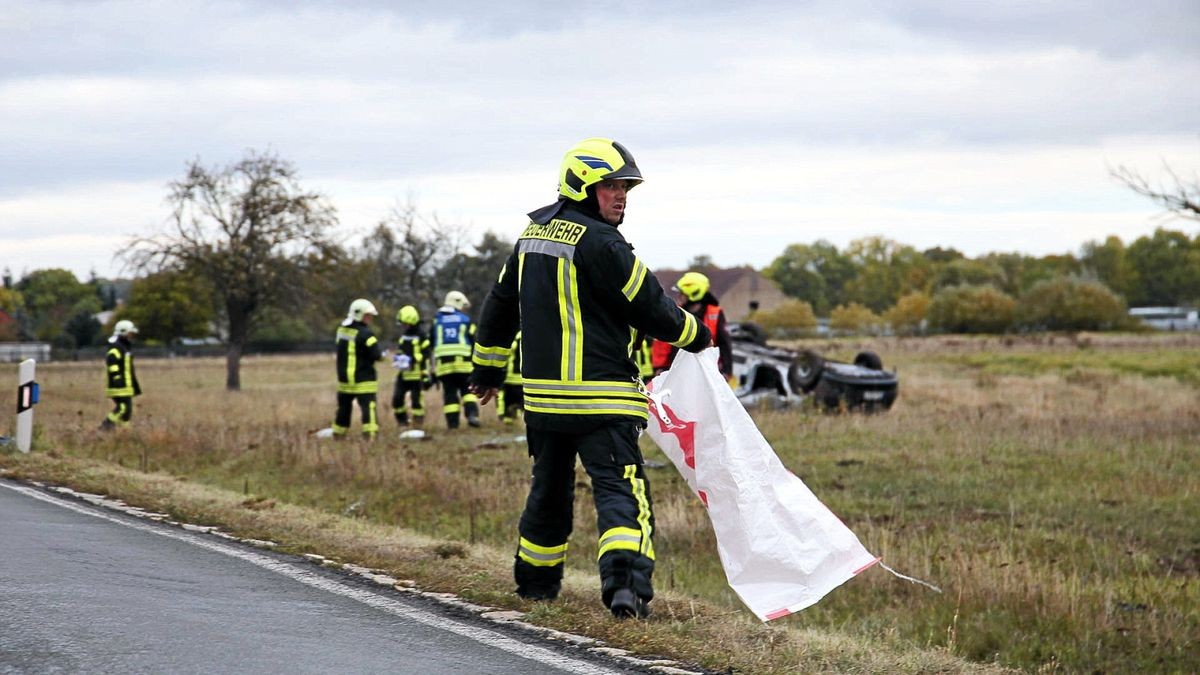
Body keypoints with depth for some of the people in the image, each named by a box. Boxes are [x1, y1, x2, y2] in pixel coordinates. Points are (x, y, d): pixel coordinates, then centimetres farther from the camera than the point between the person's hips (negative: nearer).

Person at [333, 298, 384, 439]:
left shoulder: (342, 330, 6)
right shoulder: (364, 334, -17)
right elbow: (376, 354, -20)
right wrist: (381, 353, 2)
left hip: (344, 380, 7)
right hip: (364, 381, -7)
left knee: (344, 409, 17)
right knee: (368, 409, -8)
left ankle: (338, 436, 24)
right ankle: (369, 436, -17)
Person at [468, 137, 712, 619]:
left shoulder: (533, 234, 12)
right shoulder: (597, 242, -14)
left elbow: (499, 304, 22)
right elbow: (649, 307, -11)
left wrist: (488, 367, 33)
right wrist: (696, 336, 7)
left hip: (542, 394, 8)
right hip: (600, 397, -8)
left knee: (549, 488, 21)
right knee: (620, 489, -10)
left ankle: (535, 580, 32)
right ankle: (625, 580, -26)